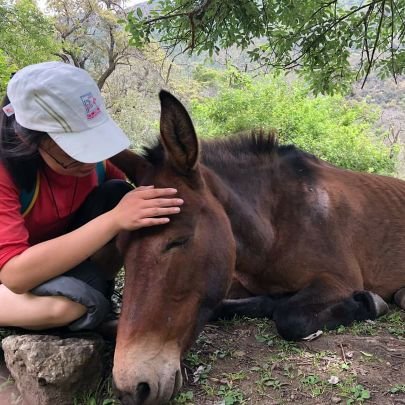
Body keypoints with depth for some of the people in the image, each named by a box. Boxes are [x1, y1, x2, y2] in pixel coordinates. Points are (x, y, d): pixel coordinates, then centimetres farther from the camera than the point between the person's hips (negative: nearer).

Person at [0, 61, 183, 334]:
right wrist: (114, 220, -46)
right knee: (66, 303, -37)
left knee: (118, 194, -20)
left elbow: (137, 201, -4)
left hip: (70, 261, 4)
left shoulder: (94, 152, -16)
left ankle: (95, 290, -9)